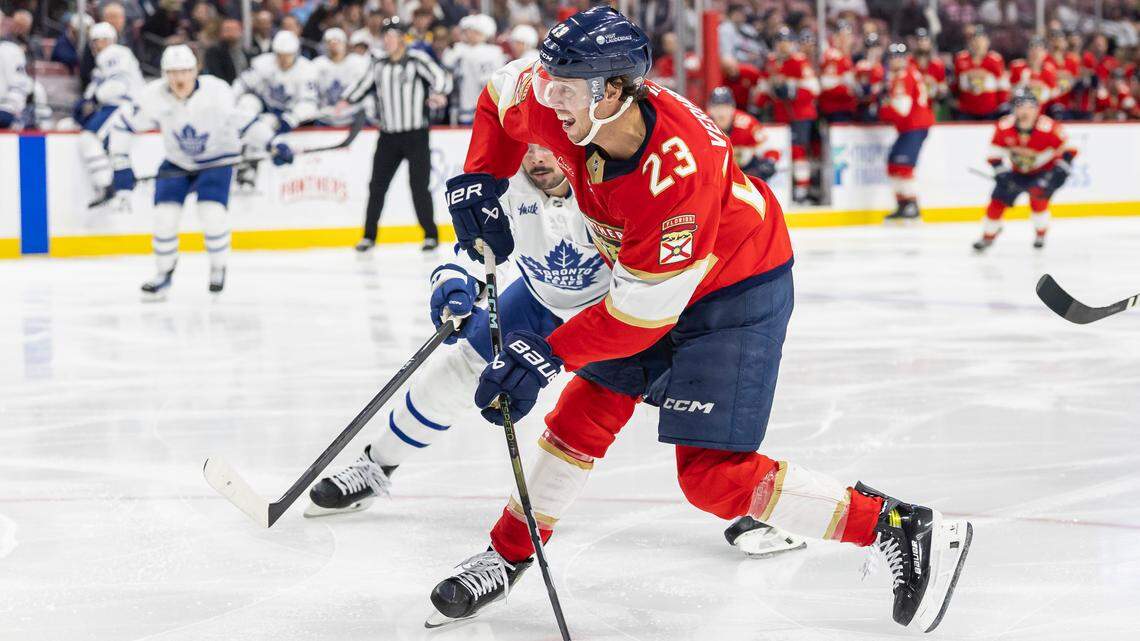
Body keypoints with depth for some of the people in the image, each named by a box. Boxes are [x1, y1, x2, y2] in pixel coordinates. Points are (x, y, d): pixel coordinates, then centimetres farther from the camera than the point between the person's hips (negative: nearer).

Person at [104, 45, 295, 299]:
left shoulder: (217, 92, -27)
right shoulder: (154, 96, -21)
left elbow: (243, 119, -17)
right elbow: (120, 125, -10)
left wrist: (273, 145, -27)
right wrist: (121, 167, -14)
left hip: (216, 159, -2)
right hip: (176, 162, 2)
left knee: (212, 214, -20)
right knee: (164, 216, -9)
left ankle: (218, 268, 9)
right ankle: (165, 273, 16)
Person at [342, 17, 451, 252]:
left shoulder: (417, 59, -8)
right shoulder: (378, 63, 8)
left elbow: (442, 78, -16)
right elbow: (365, 84, 20)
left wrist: (438, 93, -37)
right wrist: (347, 101, 5)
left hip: (416, 135, -4)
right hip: (388, 136, 4)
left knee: (419, 186, -5)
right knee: (377, 185, 3)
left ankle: (431, 235, 7)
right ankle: (369, 235, 12)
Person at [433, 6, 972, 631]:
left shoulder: (679, 172, -38)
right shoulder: (574, 109, -18)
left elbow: (643, 314, -30)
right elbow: (502, 96, 6)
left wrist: (546, 355, -28)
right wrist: (477, 182, -5)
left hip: (738, 287, -8)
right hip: (642, 271, 8)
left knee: (711, 473, -14)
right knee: (582, 417, 9)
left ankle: (905, 531, -10)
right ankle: (507, 555, 27)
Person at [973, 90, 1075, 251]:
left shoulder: (1048, 128, -29)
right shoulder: (1004, 127, -20)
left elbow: (1068, 149, -21)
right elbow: (995, 151, -6)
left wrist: (1061, 170, -29)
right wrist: (1001, 172, -16)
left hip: (1043, 171, -4)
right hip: (1017, 171, 4)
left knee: (1038, 195, -27)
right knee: (998, 200, -3)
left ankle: (1041, 233, 0)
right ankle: (988, 235, 19)